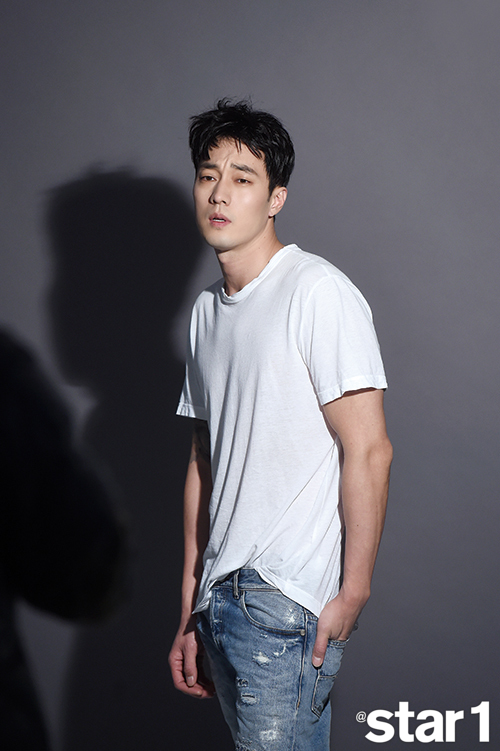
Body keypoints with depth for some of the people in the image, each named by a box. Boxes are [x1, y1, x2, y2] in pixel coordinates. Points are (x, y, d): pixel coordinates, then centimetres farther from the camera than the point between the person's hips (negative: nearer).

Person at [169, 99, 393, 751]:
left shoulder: (319, 293, -10)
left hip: (286, 600, -7)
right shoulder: (207, 311, 15)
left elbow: (368, 451, -13)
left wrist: (352, 595, -14)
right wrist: (191, 614, 17)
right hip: (223, 598, 7)